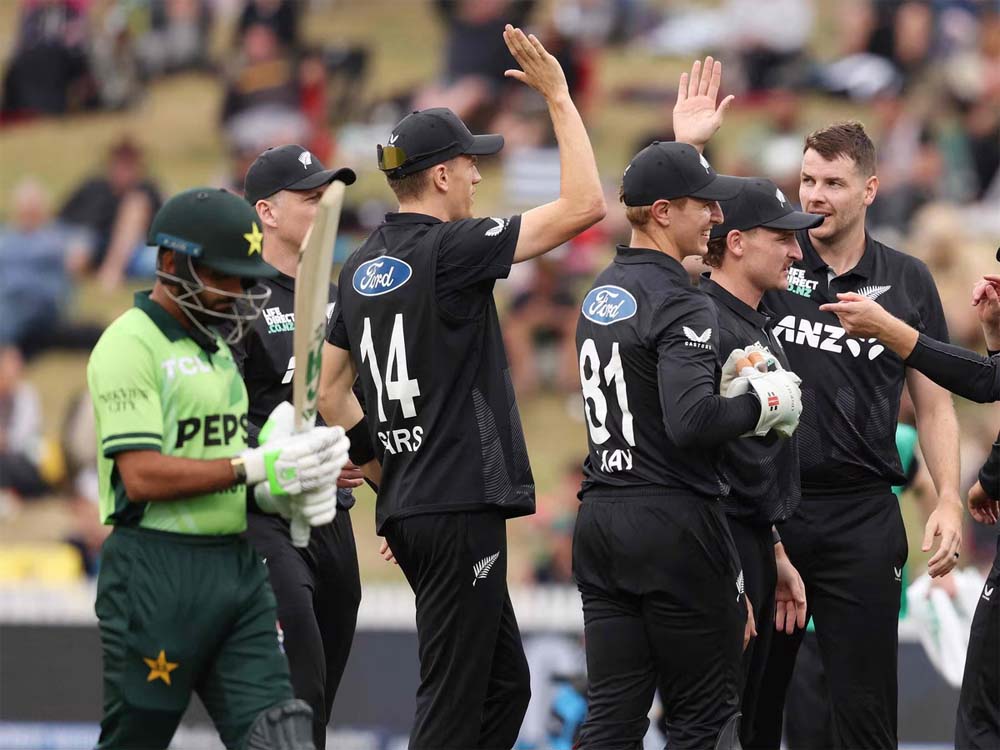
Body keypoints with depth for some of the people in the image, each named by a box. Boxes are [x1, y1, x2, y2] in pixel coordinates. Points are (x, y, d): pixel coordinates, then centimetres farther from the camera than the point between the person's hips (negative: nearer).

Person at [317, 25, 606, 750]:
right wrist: (560, 98, -7)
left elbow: (331, 395, 18)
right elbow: (584, 205, -15)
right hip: (460, 508, -9)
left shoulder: (360, 269, 12)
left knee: (505, 685, 16)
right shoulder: (449, 250, -13)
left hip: (407, 508, 9)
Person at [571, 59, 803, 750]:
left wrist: (684, 139, 42)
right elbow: (692, 421, -26)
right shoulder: (684, 307, -13)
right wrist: (766, 401, -9)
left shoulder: (603, 290, 13)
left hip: (600, 525, 8)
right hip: (674, 530, -8)